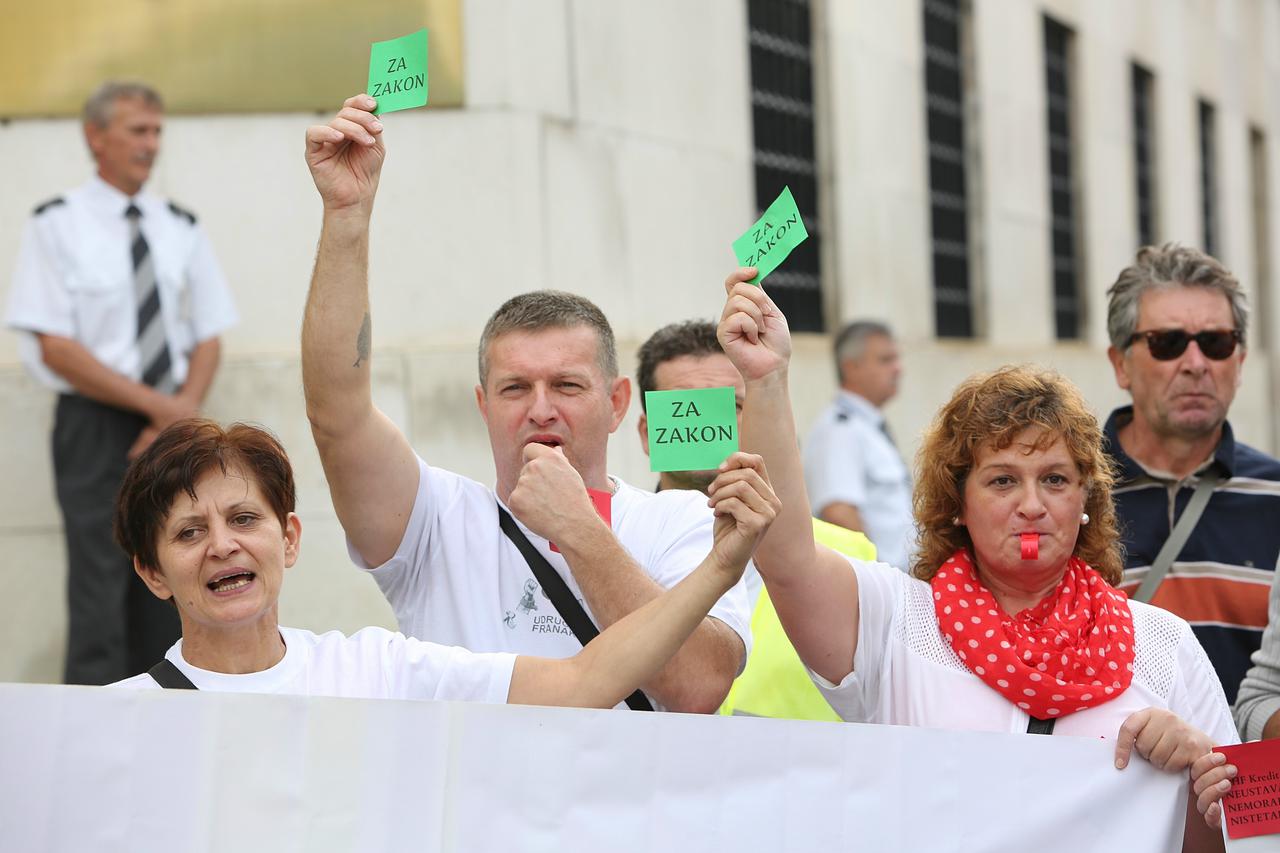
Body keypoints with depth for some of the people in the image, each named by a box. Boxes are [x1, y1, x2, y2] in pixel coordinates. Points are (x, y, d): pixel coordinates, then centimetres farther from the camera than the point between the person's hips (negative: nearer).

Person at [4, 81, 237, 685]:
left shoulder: (180, 229, 11)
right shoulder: (57, 226, -3)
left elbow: (208, 338, 11)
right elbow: (56, 349, -10)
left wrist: (185, 409, -8)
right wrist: (157, 405, -14)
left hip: (174, 429, 5)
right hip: (97, 428, -4)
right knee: (100, 593, -8)